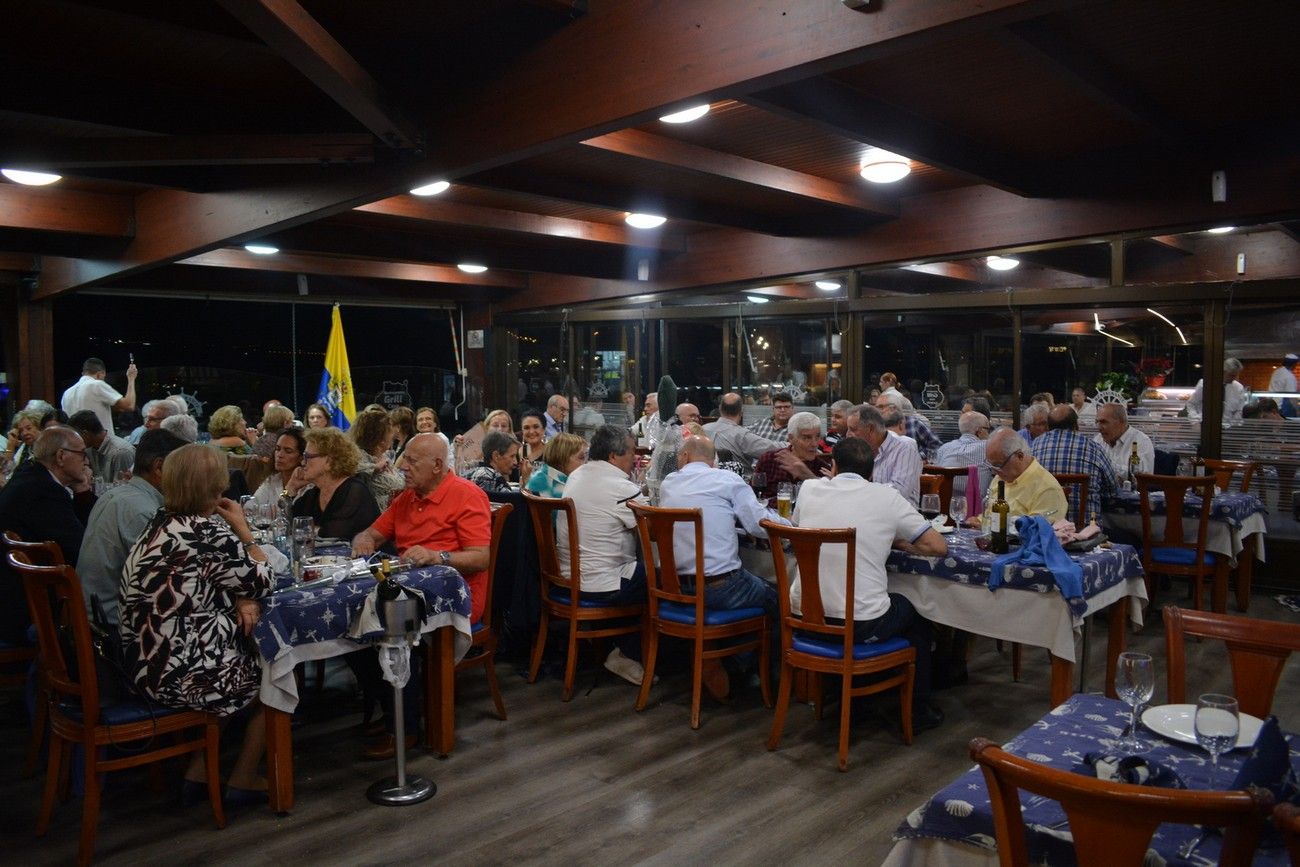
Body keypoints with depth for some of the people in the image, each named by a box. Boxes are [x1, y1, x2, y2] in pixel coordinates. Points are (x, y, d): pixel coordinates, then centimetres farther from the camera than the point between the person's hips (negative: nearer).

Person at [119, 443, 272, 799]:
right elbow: (264, 582, -8)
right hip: (184, 675, -8)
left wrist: (239, 601, -3)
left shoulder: (160, 523, 5)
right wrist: (243, 530, 0)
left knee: (250, 657, 28)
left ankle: (199, 771, 30)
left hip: (146, 664, 8)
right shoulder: (209, 532, -21)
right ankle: (243, 780, 26)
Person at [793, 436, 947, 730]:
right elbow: (938, 546, -1)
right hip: (862, 626, -3)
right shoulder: (887, 497, -5)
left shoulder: (809, 489, 2)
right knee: (914, 614, 29)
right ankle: (918, 712, 37)